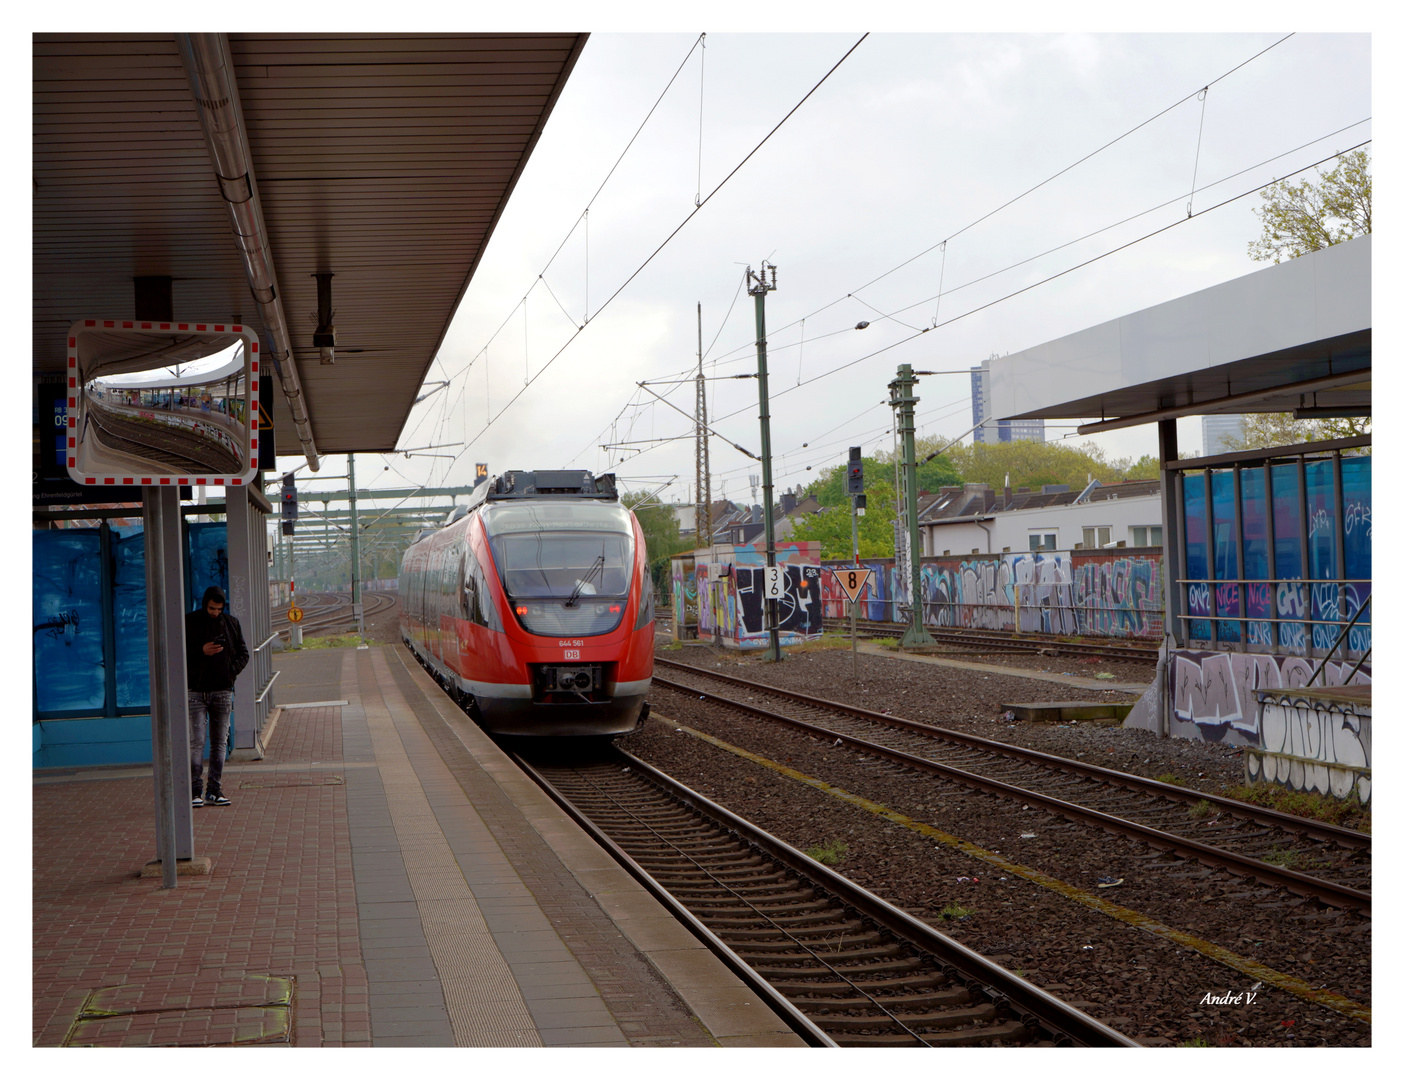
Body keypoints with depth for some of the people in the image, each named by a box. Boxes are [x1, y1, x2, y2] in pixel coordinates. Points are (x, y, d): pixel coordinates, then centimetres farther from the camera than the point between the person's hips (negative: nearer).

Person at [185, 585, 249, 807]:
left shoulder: (231, 623, 9)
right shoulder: (189, 622, 0)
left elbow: (243, 653, 12)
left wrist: (231, 671, -5)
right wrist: (201, 651, -17)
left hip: (222, 691, 3)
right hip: (195, 690, -3)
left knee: (219, 742, 3)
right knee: (196, 741, -9)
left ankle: (214, 790, 8)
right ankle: (195, 791, -4)